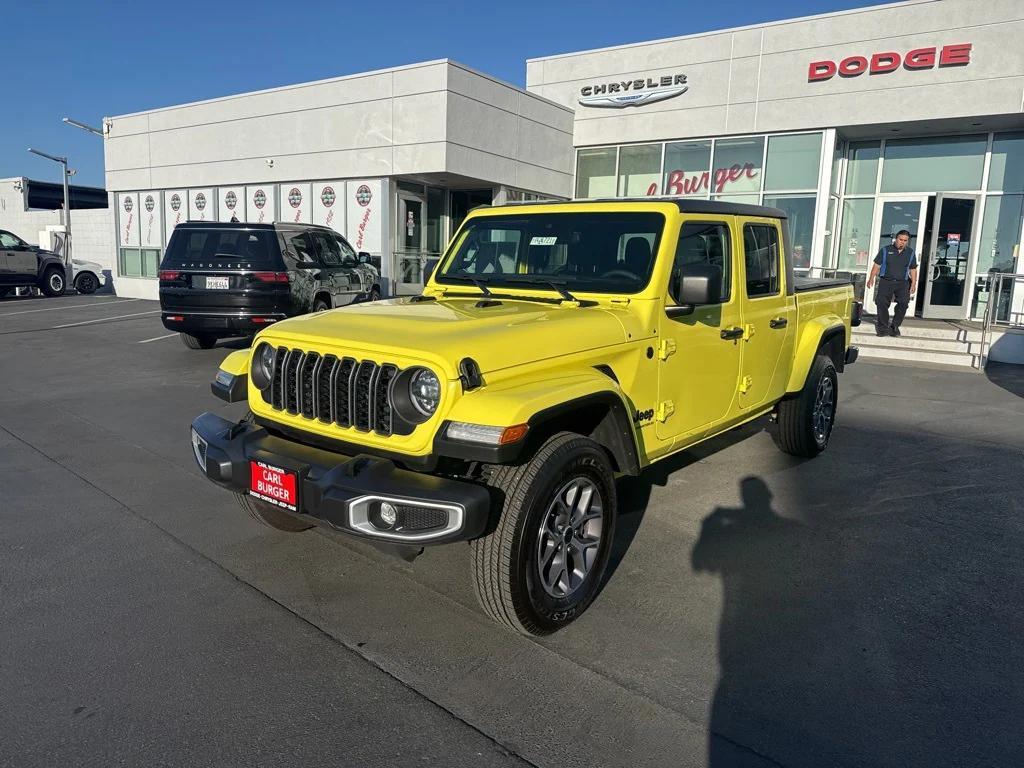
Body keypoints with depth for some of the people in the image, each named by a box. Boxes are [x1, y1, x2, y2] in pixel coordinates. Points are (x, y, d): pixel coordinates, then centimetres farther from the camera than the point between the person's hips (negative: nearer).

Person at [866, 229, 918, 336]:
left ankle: (895, 326, 0)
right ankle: (883, 327, 2)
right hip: (886, 281, -1)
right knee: (881, 303, -9)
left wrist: (913, 284, 6)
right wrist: (871, 278, -6)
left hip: (902, 283, 1)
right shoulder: (885, 250, 4)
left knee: (903, 303, -13)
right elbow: (877, 265, 4)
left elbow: (913, 269, 14)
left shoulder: (910, 253, 10)